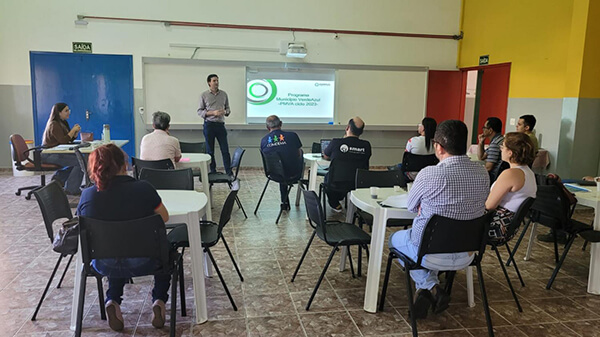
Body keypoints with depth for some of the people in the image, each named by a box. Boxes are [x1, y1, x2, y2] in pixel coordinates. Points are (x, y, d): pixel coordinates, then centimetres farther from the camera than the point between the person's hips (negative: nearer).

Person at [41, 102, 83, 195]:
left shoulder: (63, 123, 15)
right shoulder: (54, 125, -15)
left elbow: (70, 140, 13)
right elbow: (63, 140, -23)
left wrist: (76, 132, -5)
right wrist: (73, 130, -16)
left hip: (57, 153, 10)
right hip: (50, 155, -10)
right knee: (79, 161, -19)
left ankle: (59, 177, 14)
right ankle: (71, 189, -11)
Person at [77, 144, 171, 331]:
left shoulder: (87, 195, -12)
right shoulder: (144, 189, -19)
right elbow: (164, 217, -3)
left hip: (104, 265, 3)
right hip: (142, 263, -2)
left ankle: (112, 301, 21)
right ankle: (159, 301, 19)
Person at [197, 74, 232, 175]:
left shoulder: (224, 94, 9)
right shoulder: (204, 95, 1)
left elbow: (228, 109, 15)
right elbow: (200, 111, -1)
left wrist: (225, 112, -9)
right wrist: (212, 113, -14)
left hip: (220, 124, 2)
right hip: (209, 125, -2)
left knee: (225, 150, -1)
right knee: (210, 150, 5)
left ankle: (229, 172, 4)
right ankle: (213, 171, 15)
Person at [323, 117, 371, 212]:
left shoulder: (336, 142, -17)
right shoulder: (366, 146, -10)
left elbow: (325, 156, 5)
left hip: (335, 185, -2)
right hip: (358, 186, 3)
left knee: (327, 176, 30)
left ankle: (335, 204, 36)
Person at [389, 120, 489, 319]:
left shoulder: (429, 174, -25)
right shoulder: (482, 173, -7)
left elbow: (411, 207, -7)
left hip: (432, 254, -5)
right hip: (466, 255, 6)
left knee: (395, 239, 27)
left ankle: (430, 287, 12)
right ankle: (430, 287, 26)